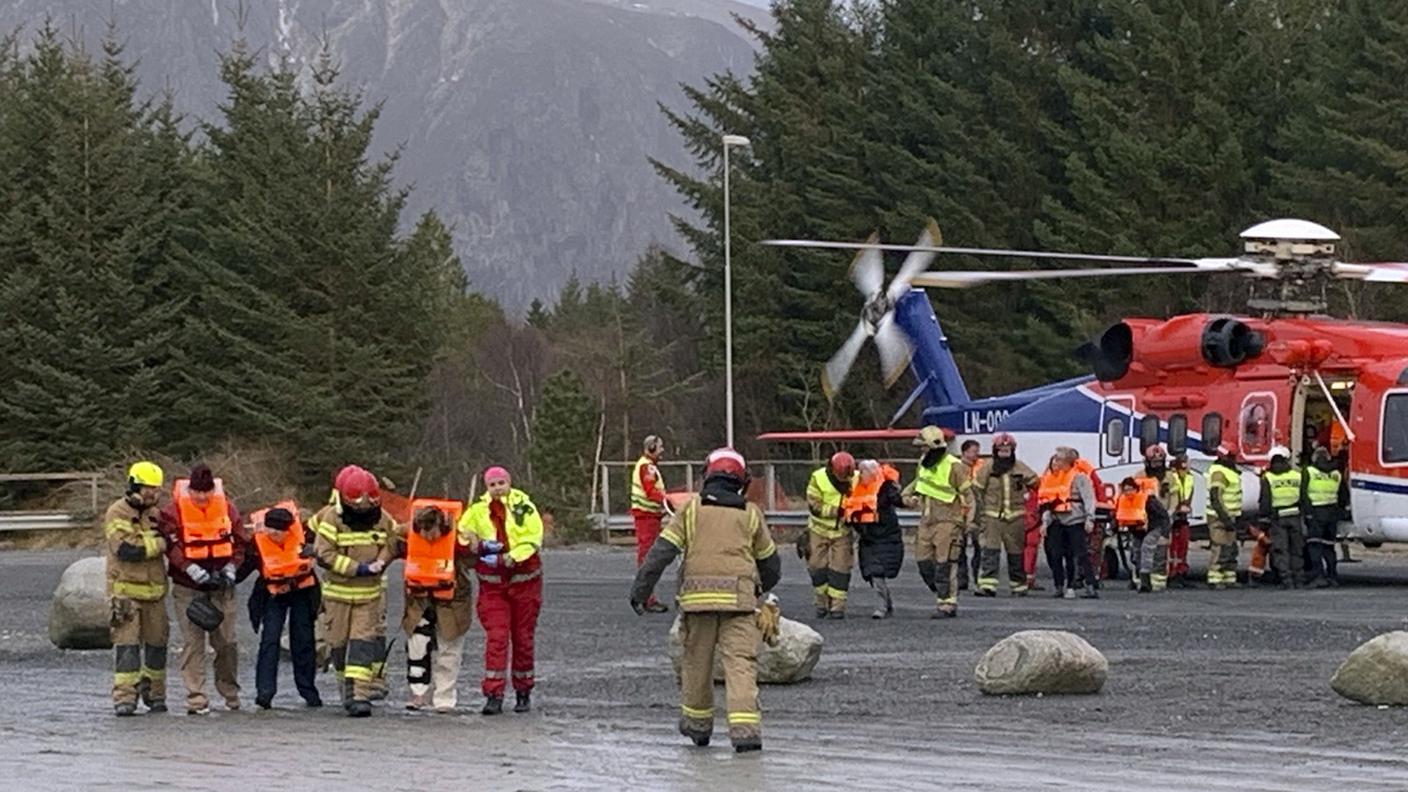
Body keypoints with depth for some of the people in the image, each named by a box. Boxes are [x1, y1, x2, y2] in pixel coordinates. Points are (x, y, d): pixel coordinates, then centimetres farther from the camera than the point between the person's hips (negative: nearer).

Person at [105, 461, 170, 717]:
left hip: (155, 590, 6)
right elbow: (126, 549, -21)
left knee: (156, 643, 9)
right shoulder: (117, 514, -8)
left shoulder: (154, 514, 13)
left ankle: (154, 695, 20)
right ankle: (124, 698, -11)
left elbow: (168, 546, 24)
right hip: (126, 590, -6)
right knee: (127, 644, -9)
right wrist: (160, 543, -15)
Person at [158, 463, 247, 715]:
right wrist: (195, 572, -20)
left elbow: (240, 542, 9)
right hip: (188, 588, -2)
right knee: (193, 642, -4)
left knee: (226, 641, 5)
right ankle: (196, 698, -2)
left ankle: (230, 692, 22)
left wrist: (230, 570, -5)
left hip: (222, 587, 2)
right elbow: (172, 546, -12)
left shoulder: (227, 508, 3)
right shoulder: (173, 511, -6)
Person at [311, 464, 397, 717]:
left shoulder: (383, 520, -1)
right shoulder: (331, 519, -12)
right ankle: (347, 687, 27)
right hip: (338, 592, -1)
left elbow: (390, 546, 14)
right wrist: (359, 568, -22)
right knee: (339, 642, 9)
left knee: (365, 642, -9)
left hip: (371, 592, 1)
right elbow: (324, 554, -18)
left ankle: (361, 695, -14)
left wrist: (381, 562, -8)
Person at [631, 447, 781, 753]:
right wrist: (761, 588, 41)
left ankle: (697, 725, 27)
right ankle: (745, 727, -19)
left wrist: (640, 590, 3)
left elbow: (662, 551, 1)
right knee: (741, 662, -5)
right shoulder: (750, 513, 12)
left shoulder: (692, 508, 8)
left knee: (696, 660, 15)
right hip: (739, 595, 0)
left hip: (698, 595, 0)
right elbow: (770, 562, 21)